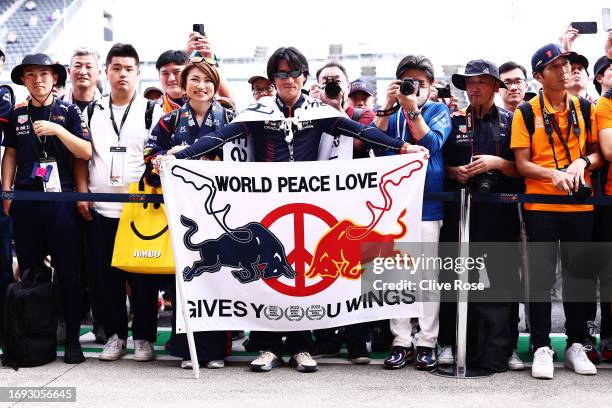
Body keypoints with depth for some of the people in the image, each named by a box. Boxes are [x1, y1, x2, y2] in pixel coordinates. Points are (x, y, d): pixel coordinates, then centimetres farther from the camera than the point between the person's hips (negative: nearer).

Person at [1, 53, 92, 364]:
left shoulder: (69, 112, 2)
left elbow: (86, 152, -6)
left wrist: (58, 130, -18)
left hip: (61, 199, -3)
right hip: (25, 201, 3)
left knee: (68, 270, -2)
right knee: (28, 269, 8)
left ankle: (72, 337, 5)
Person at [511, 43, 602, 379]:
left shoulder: (585, 109, 8)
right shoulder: (526, 113, -1)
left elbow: (598, 152, 10)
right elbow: (522, 164, -5)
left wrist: (582, 162, -11)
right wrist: (554, 174, -20)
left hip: (580, 205, 3)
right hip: (540, 205, -3)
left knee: (578, 273, 9)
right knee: (541, 275, 1)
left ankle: (576, 345, 21)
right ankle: (542, 347, 9)